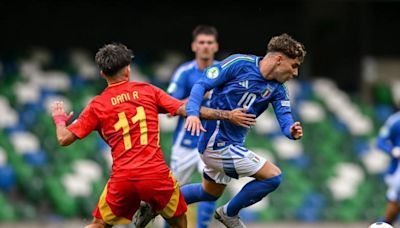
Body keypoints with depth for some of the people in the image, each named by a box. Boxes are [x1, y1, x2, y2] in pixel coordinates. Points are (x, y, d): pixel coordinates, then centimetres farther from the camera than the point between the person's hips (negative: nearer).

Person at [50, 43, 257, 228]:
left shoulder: (97, 105, 7)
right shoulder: (148, 91, 7)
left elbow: (64, 139, 7)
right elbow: (186, 110, 4)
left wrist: (59, 121, 30)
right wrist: (228, 115, 9)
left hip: (122, 178, 1)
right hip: (156, 173, -1)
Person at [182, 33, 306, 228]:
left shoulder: (277, 90, 2)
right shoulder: (239, 64, -16)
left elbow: (285, 120, -9)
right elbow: (202, 85, -16)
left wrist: (292, 131, -32)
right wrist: (193, 112, -32)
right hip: (218, 144, -8)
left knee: (210, 193, 27)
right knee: (273, 176, -10)